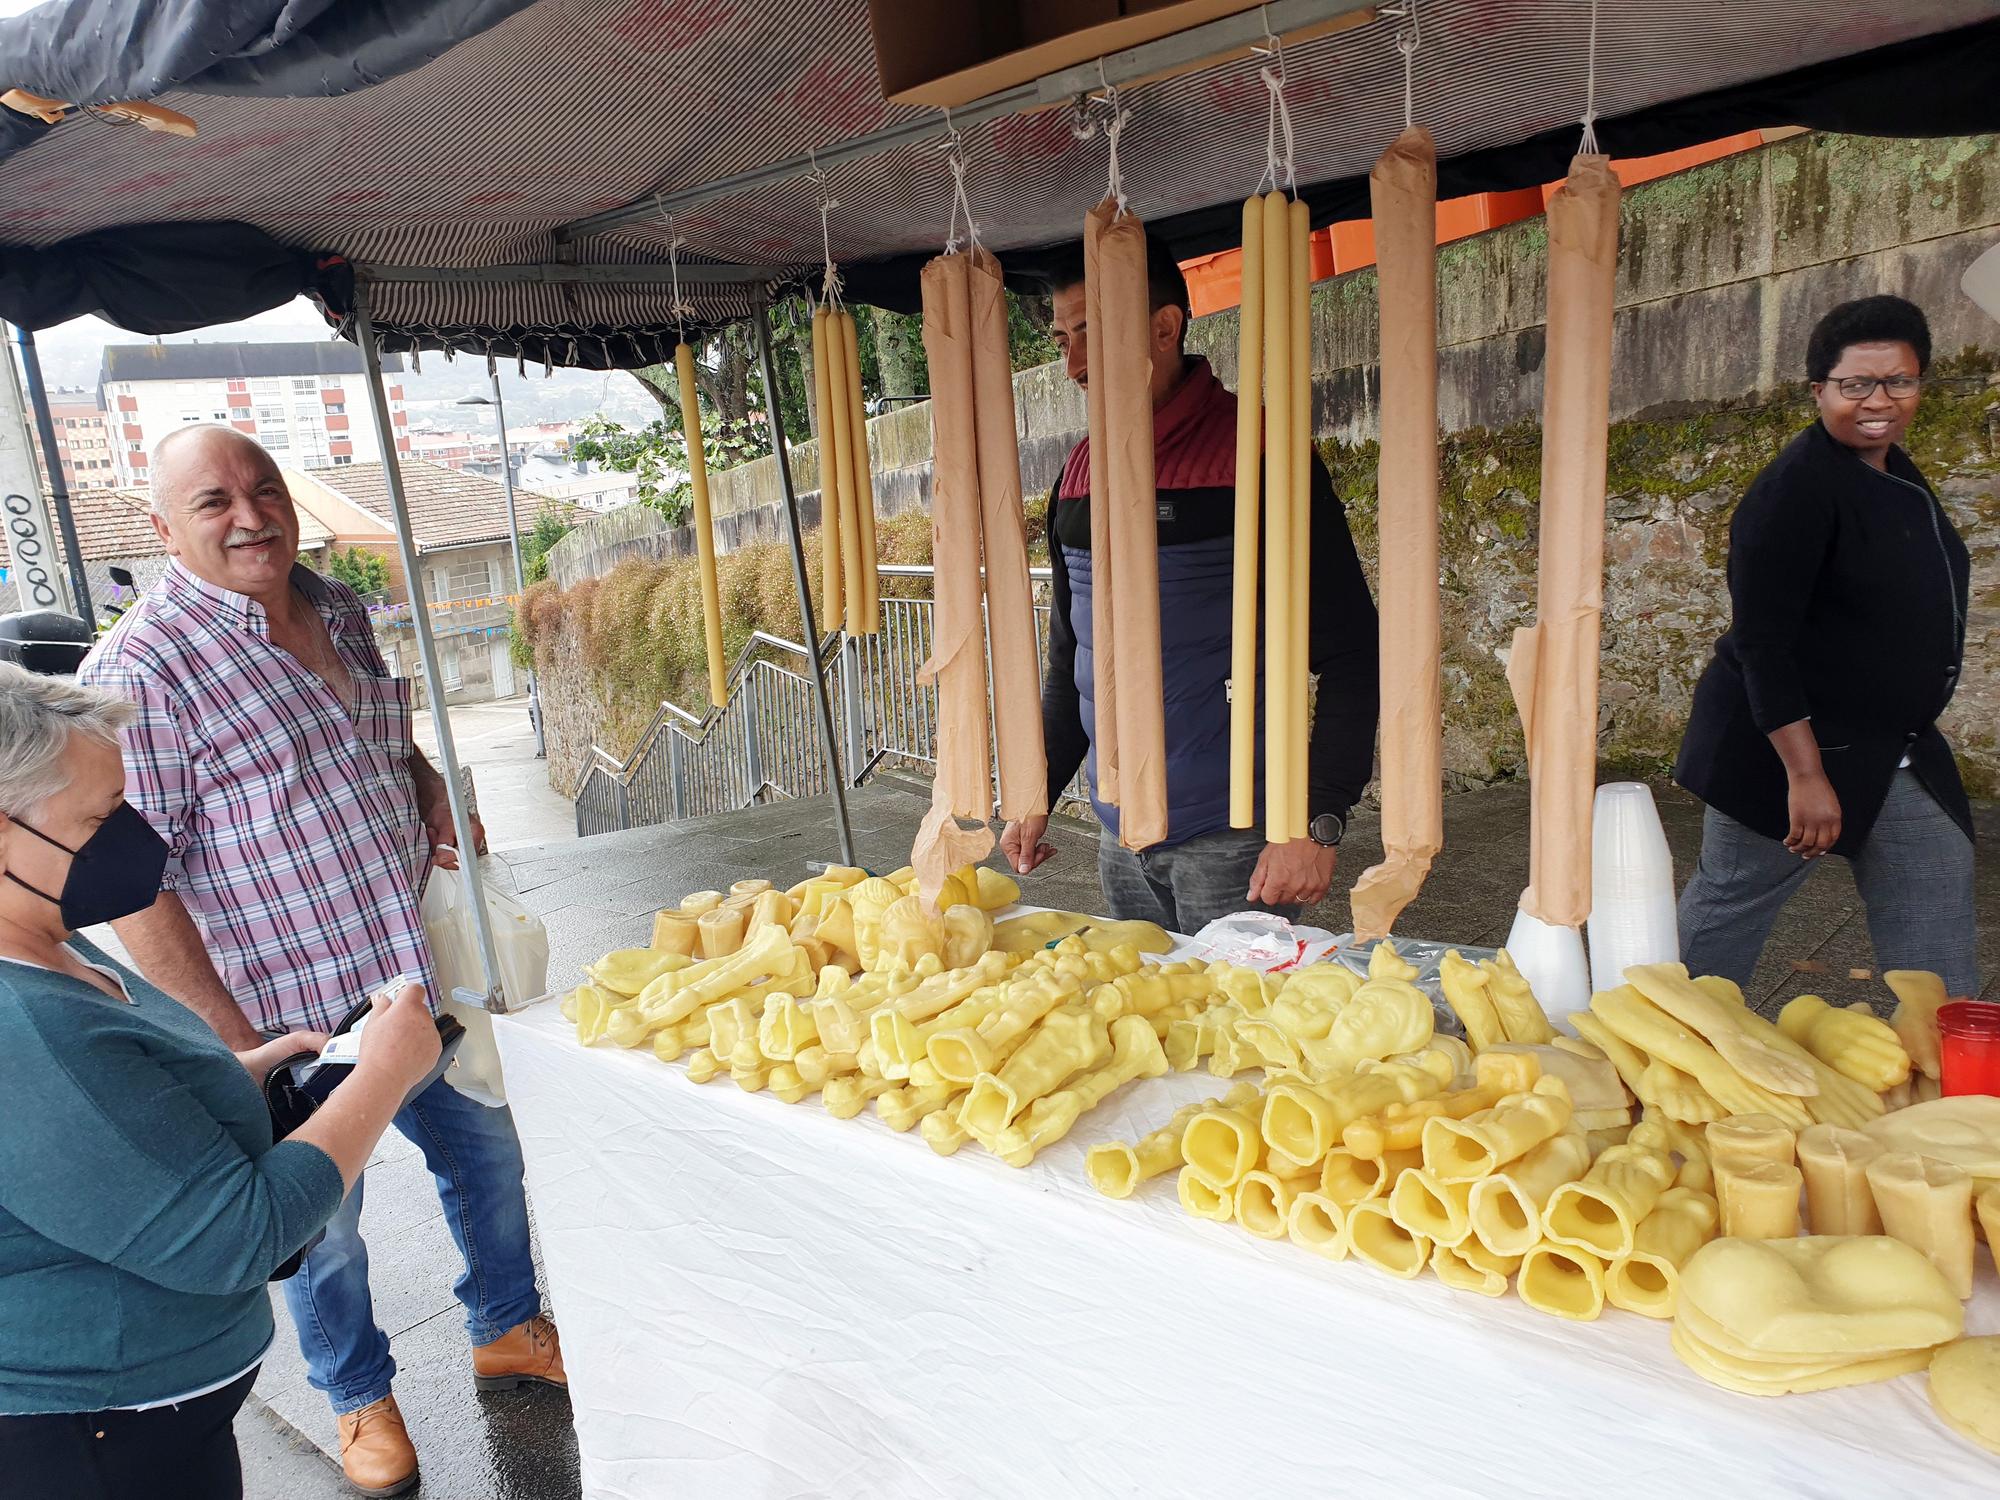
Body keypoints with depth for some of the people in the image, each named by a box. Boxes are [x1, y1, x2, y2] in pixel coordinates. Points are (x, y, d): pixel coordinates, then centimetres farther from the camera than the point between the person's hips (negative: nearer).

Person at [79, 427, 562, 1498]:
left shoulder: (337, 610, 4)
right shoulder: (140, 669, -17)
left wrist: (430, 788, -1)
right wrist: (234, 1041, -18)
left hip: (422, 977, 6)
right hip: (289, 1018, -6)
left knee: (487, 1154, 20)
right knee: (322, 1222, 15)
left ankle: (506, 1329, 46)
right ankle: (359, 1394, 43)